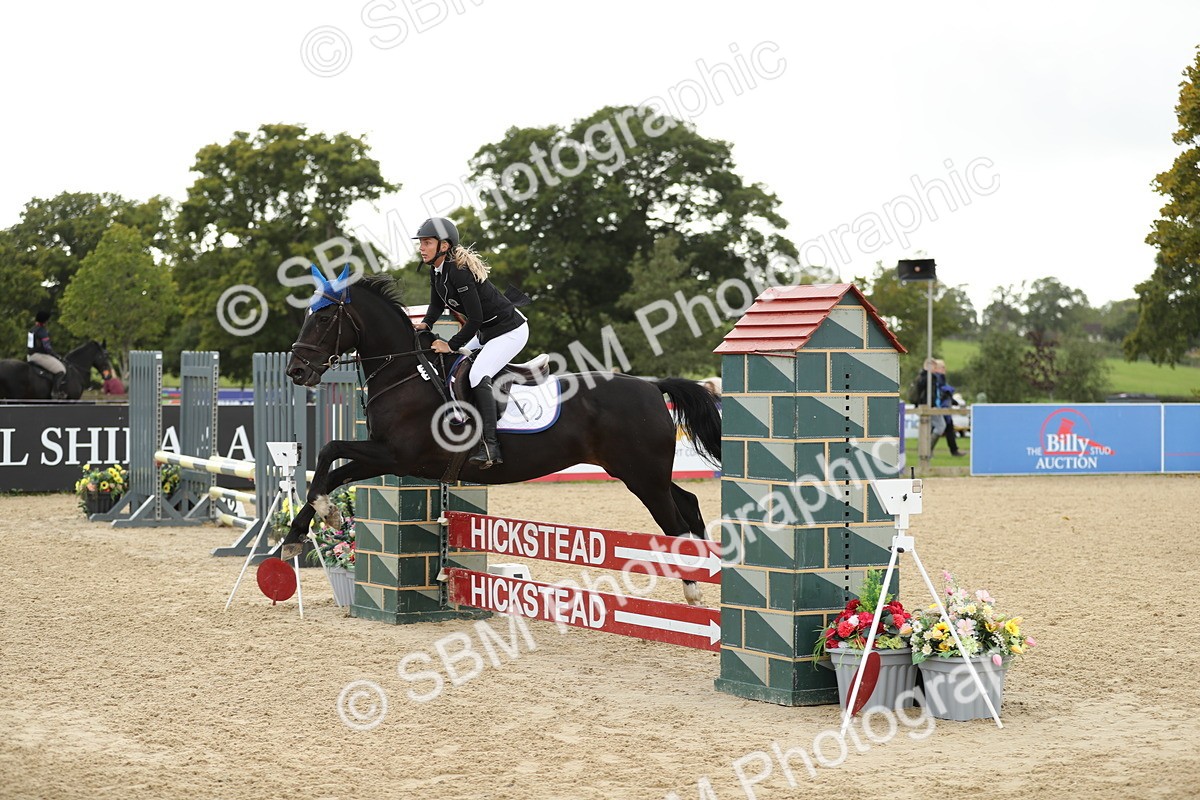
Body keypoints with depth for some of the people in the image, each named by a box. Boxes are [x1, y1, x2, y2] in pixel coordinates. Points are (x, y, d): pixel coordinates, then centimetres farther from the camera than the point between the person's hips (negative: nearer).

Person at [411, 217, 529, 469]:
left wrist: (451, 345, -22)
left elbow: (475, 319, -27)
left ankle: (490, 446, -31)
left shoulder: (459, 273, -27)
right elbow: (436, 305, 11)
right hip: (486, 332, 11)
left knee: (478, 375, -25)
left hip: (509, 331, -11)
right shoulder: (436, 271, 2)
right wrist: (425, 323, -9)